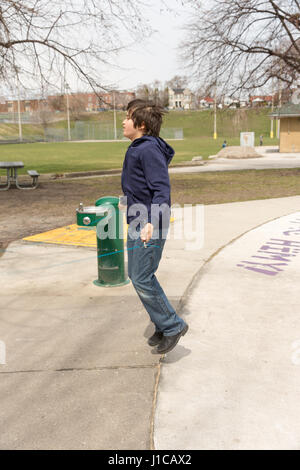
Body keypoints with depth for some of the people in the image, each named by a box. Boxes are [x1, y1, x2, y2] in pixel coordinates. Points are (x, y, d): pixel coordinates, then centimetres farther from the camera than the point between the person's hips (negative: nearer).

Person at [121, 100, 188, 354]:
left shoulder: (150, 150, -16)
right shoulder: (137, 149, 16)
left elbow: (161, 188, -23)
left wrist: (152, 223, -35)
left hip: (150, 227, -11)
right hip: (138, 223, 11)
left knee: (141, 280, -6)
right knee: (138, 276, 14)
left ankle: (173, 326, 10)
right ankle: (164, 326, 26)